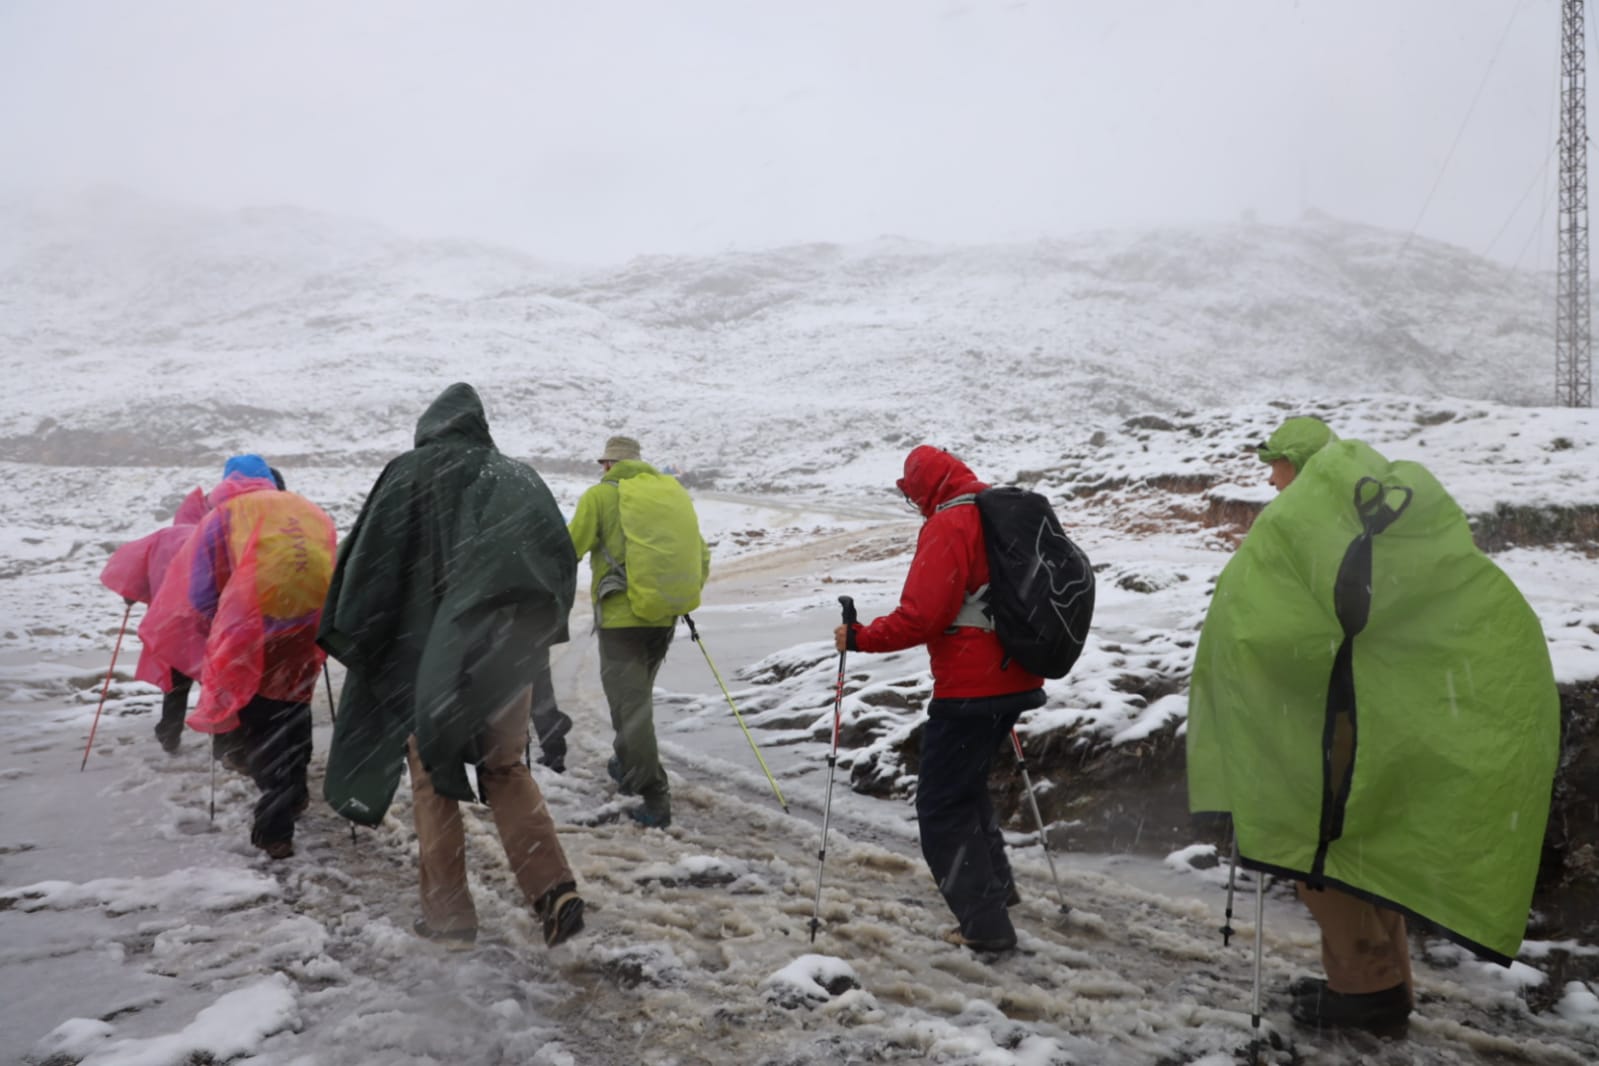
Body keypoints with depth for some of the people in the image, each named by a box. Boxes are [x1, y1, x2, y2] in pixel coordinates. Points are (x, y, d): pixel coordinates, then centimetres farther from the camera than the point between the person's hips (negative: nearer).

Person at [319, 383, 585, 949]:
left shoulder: (408, 475, -1)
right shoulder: (519, 479, 10)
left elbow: (367, 561, -4)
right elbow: (562, 559, 8)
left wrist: (345, 635, 5)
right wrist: (537, 629, 18)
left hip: (429, 653, -3)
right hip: (505, 652, 3)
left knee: (432, 778, 10)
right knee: (506, 770, 15)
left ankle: (448, 913, 11)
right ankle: (554, 888, 1)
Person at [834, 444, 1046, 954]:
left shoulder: (947, 525, -16)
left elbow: (920, 615, -24)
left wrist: (861, 638, -12)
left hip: (969, 689, -9)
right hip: (1017, 680, 9)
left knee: (941, 807, 2)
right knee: (967, 782, 28)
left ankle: (985, 924, 4)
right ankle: (995, 883, 37)